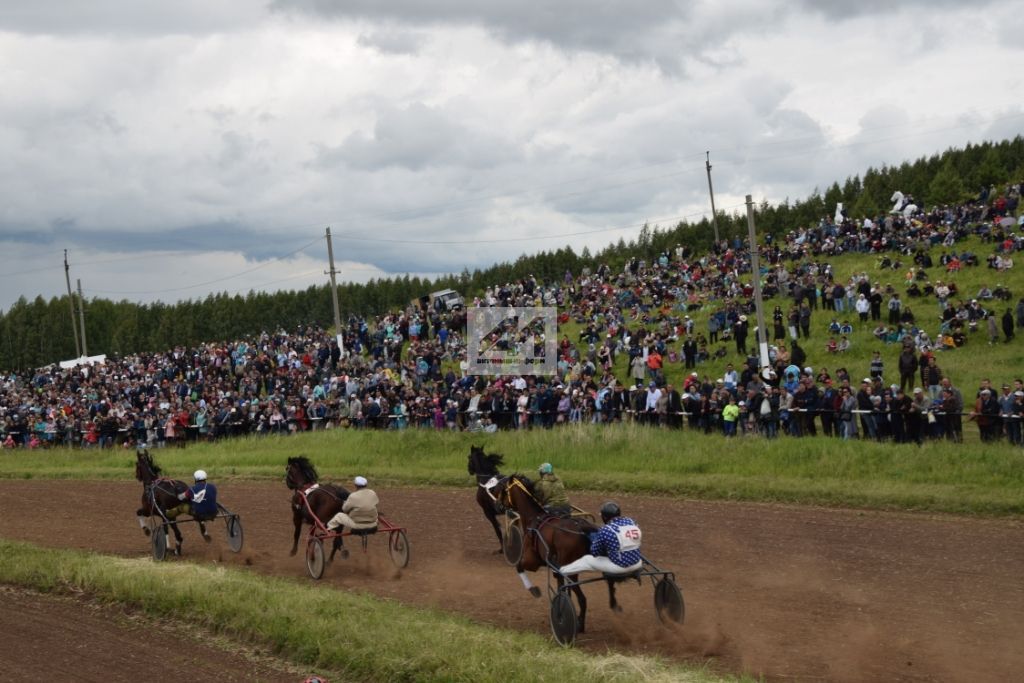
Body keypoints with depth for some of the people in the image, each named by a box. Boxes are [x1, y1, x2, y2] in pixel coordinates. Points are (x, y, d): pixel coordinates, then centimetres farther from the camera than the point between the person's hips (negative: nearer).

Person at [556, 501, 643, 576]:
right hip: (637, 564, 5)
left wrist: (594, 540, 16)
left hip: (619, 567, -5)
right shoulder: (631, 522, -1)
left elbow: (594, 552, -6)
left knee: (587, 560, 17)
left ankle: (561, 571, 37)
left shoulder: (605, 531, -16)